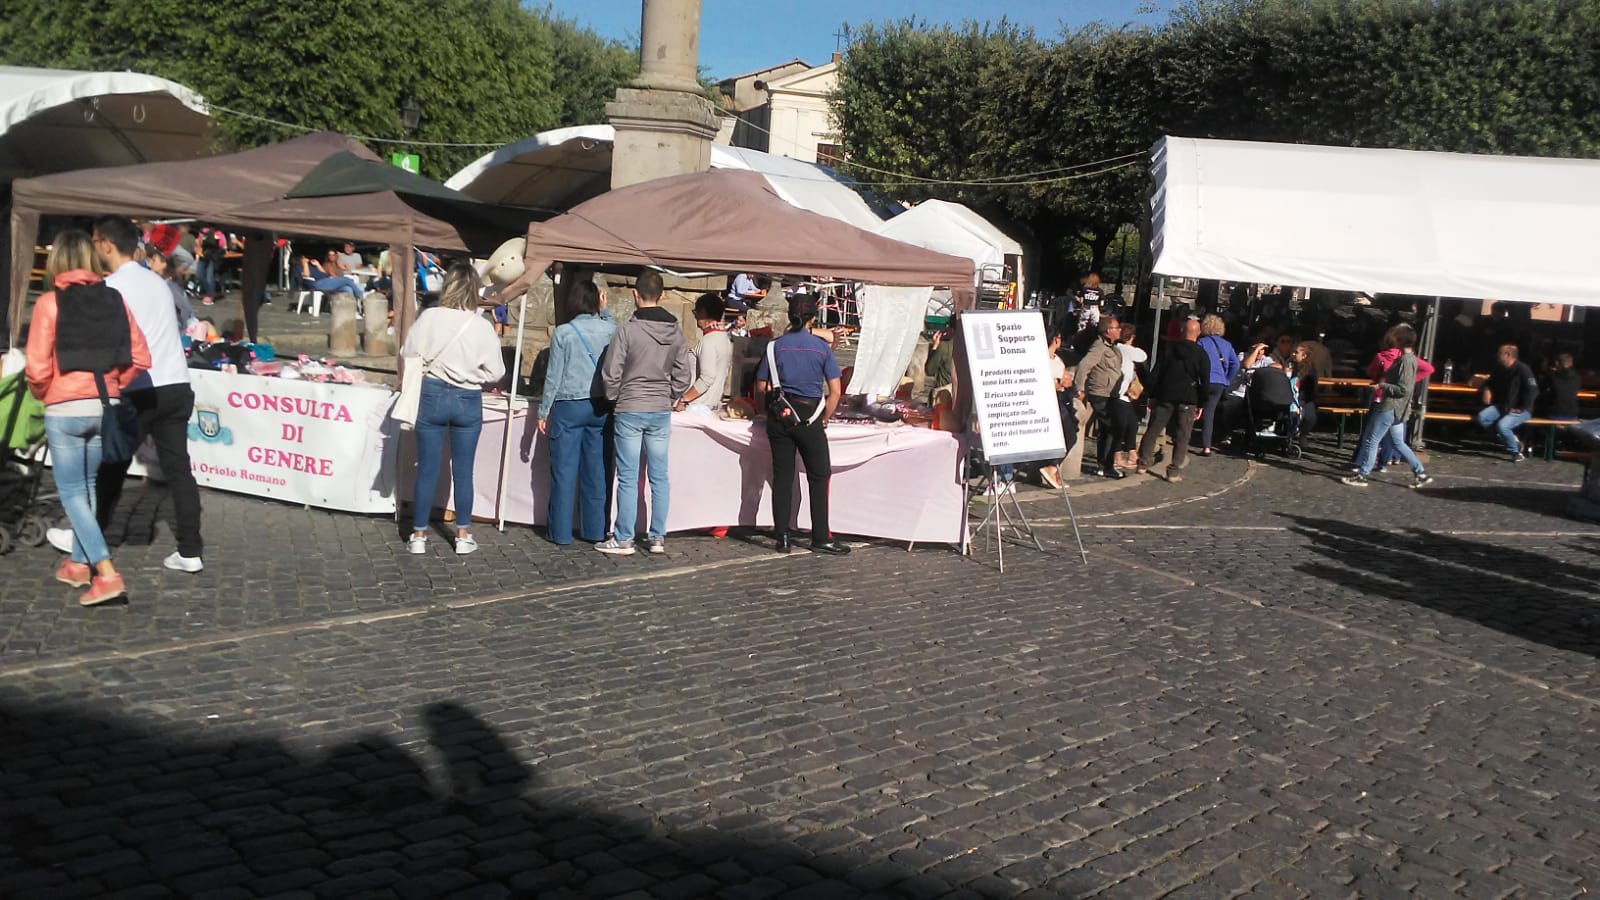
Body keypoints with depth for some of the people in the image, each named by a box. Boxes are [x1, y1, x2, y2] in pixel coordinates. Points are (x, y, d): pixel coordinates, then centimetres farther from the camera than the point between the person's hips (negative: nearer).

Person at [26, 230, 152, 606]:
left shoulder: (49, 303, -9)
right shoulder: (114, 300, 2)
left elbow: (38, 368, -12)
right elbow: (140, 358, 0)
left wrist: (43, 394, 7)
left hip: (64, 410, -4)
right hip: (106, 407, 4)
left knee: (71, 491, 3)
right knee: (88, 485, 20)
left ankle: (106, 574, -8)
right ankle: (78, 563, 28)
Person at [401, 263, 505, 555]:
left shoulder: (429, 318, -9)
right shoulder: (482, 326, -8)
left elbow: (407, 358, -3)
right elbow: (495, 372, -5)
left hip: (433, 395, 0)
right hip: (468, 400, 0)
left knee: (427, 469, 8)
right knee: (463, 471, 10)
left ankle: (419, 535, 15)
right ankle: (463, 536, 16)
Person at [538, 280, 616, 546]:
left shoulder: (563, 332, -8)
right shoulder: (610, 329, -2)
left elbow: (553, 376, -5)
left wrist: (543, 412, 1)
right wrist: (604, 310, 23)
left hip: (569, 407, -3)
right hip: (600, 407, 3)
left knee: (564, 470, 3)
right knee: (596, 471, 8)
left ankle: (560, 532, 6)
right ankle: (594, 530, 13)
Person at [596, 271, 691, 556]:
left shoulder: (628, 330, -13)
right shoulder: (676, 332, 2)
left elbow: (611, 373, -10)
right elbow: (682, 376, 5)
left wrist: (615, 398, 7)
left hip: (629, 410, -4)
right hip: (661, 413, 4)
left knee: (628, 478, 2)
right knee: (659, 477, 9)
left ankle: (623, 539, 7)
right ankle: (658, 538, 14)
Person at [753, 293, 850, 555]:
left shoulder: (776, 346, 0)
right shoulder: (821, 347, -4)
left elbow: (761, 388, 1)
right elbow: (835, 391, -6)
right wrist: (824, 419, 4)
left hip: (779, 418, 2)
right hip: (810, 417, -2)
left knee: (782, 477, 6)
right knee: (819, 477, 8)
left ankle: (782, 538, 7)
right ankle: (821, 538, 7)